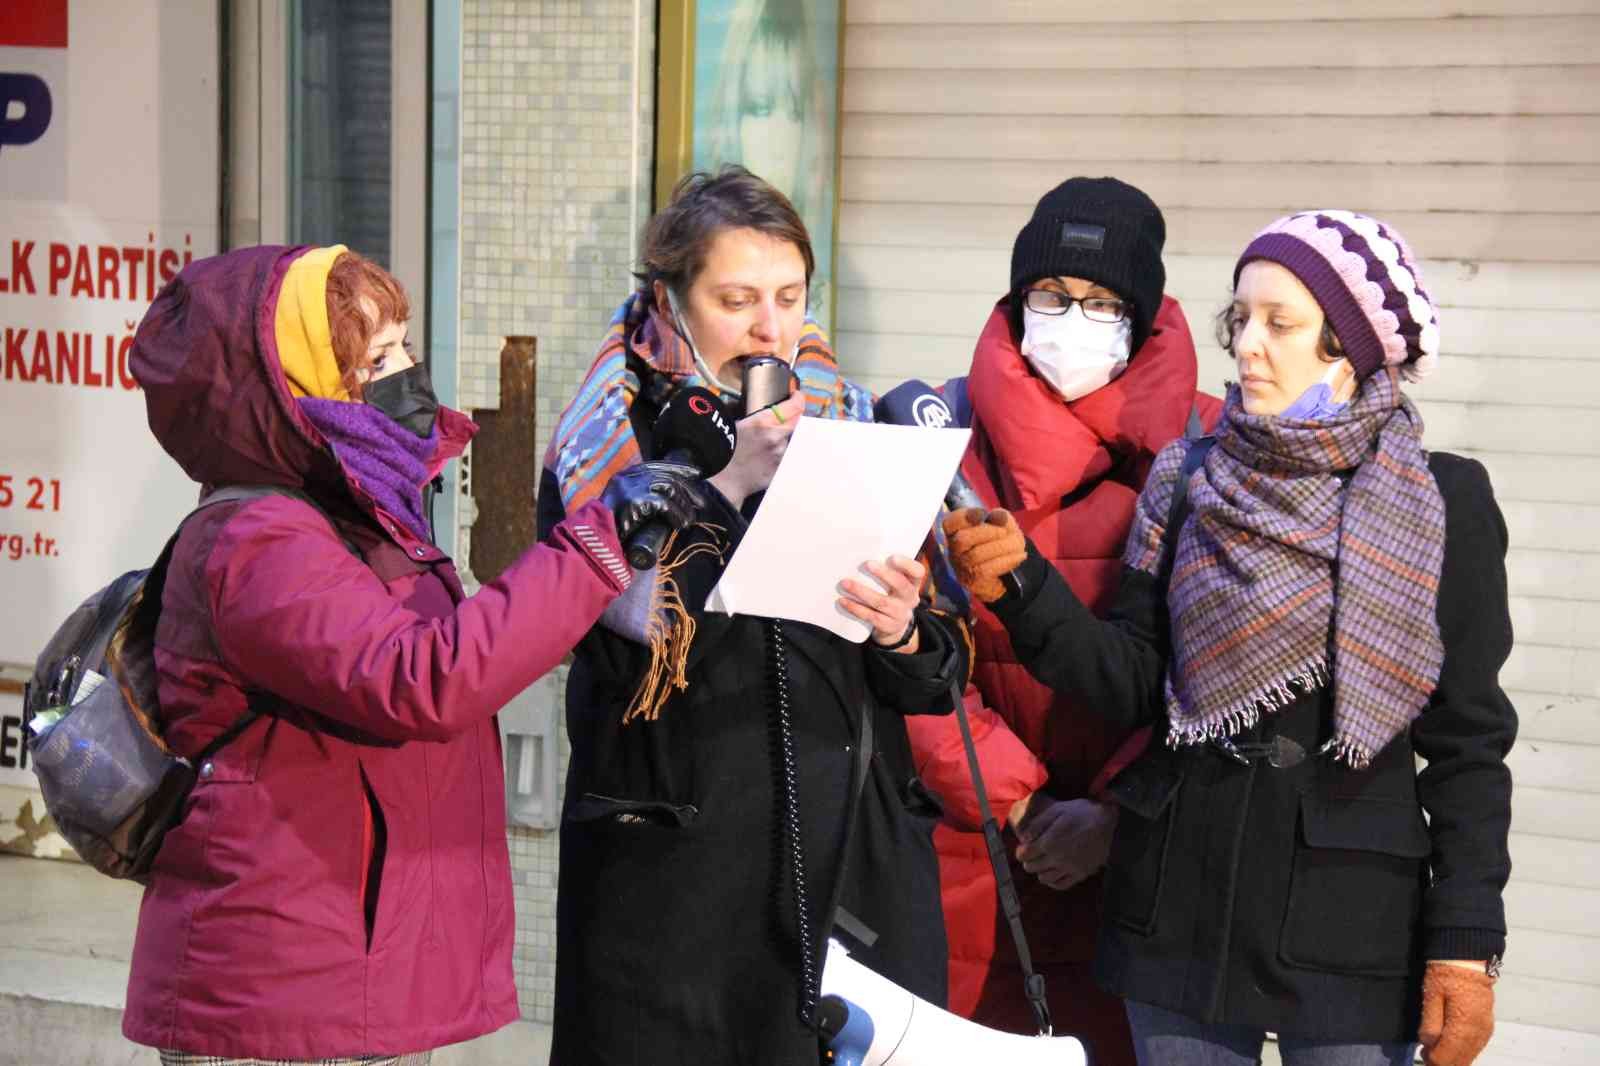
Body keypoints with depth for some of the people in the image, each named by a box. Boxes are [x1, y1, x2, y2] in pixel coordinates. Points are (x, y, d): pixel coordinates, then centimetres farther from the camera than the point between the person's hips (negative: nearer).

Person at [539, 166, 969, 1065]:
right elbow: (631, 654, -15)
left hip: (856, 875, 3)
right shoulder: (601, 453, 0)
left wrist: (901, 635, -13)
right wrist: (731, 487, -17)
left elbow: (938, 681, 9)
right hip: (673, 881, -2)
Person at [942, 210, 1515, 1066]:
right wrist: (1023, 588, -16)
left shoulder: (1444, 504, -4)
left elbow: (1469, 742, -3)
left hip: (1353, 922, -2)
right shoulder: (1188, 482, 4)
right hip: (1183, 902, 3)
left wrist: (1467, 945, -7)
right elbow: (1133, 685, -1)